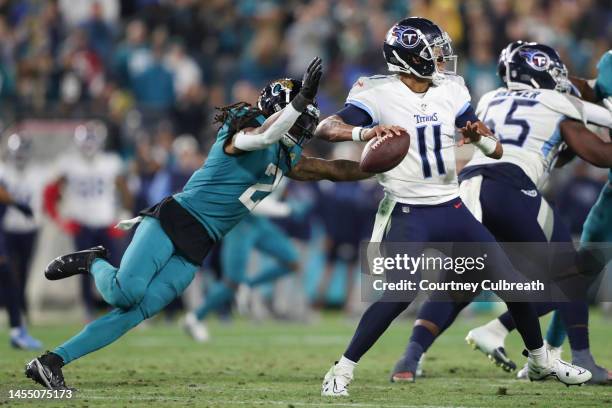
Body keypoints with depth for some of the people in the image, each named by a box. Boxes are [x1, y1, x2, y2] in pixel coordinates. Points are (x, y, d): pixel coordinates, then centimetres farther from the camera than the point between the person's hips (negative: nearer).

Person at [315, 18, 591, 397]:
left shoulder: (451, 92, 5)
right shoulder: (380, 94, -10)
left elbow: (497, 151, 9)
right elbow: (326, 128, -19)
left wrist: (480, 135, -15)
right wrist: (363, 131, -38)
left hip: (452, 209, 6)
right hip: (410, 215, -6)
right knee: (397, 296, -23)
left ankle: (541, 360, 28)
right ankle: (342, 371, -11)